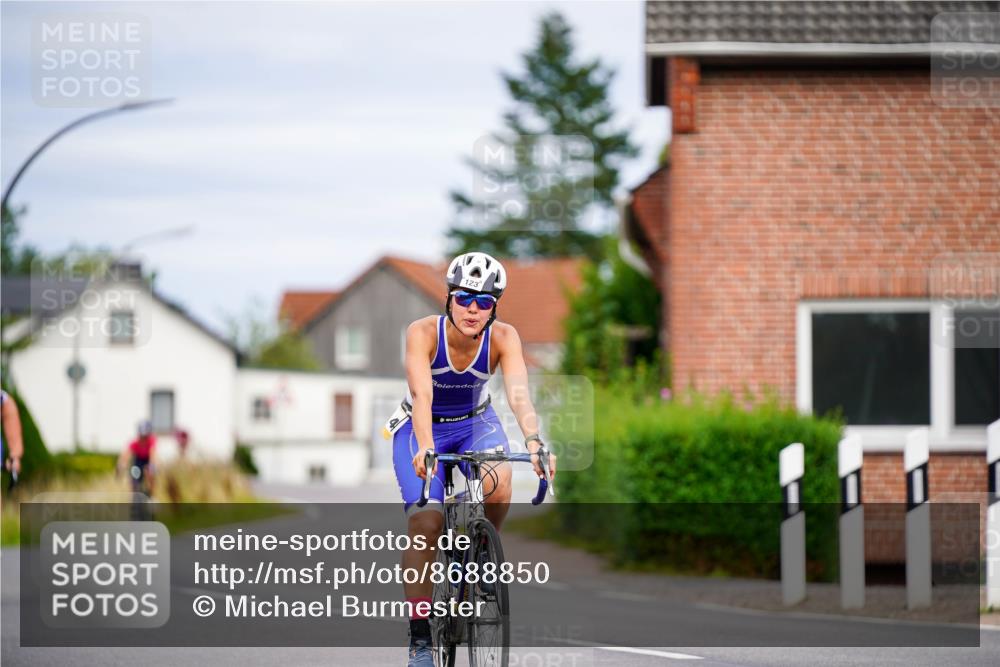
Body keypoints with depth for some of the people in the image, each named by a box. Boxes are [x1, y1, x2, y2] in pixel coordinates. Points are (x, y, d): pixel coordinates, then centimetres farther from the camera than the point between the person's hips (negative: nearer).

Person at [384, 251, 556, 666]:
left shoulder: (503, 338, -22)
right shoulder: (423, 333, -27)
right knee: (425, 521, -22)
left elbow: (519, 394, -36)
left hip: (474, 423, 1)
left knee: (498, 481, -33)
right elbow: (422, 394, -40)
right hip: (422, 428, -1)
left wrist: (533, 441, -55)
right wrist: (425, 447, -57)